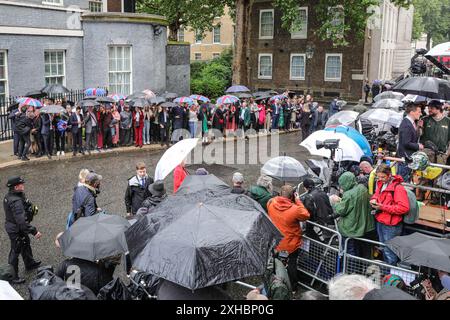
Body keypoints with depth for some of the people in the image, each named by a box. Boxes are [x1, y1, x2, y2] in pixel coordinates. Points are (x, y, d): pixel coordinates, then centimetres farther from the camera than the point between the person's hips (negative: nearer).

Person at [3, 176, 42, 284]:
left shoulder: (9, 196, -2)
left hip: (10, 225, 10)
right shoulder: (16, 202, -33)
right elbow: (21, 221, -37)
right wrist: (34, 232, -33)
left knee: (25, 244, 28)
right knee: (15, 252, 5)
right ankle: (12, 277, 21)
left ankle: (30, 263, 50)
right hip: (16, 230, -10)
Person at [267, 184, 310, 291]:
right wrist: (298, 201, -11)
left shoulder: (271, 203, -19)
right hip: (291, 244, -4)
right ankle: (293, 287, 31)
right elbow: (306, 215, -12)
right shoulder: (295, 209, -32)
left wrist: (280, 197, -3)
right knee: (291, 265, 16)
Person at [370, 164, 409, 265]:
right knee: (384, 249, 22)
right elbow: (376, 194, 25)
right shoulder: (381, 184, 5)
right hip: (380, 222, 9)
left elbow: (404, 207, -26)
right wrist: (374, 199, -1)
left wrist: (383, 207, -25)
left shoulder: (398, 188, -20)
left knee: (389, 252, -1)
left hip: (391, 226, -9)